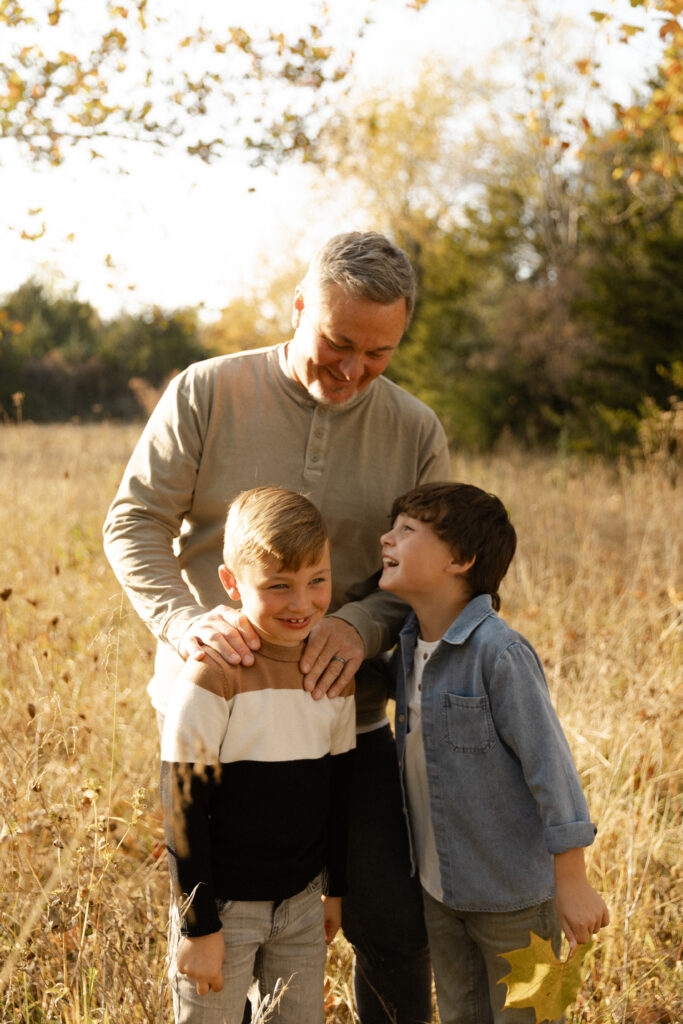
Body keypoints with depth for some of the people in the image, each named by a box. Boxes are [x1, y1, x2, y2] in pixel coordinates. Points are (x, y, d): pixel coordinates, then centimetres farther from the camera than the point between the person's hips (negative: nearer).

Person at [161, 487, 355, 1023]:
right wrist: (198, 925, -14)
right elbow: (184, 811, -15)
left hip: (302, 902, 5)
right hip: (223, 905, -5)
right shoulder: (211, 678, -18)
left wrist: (336, 887, 18)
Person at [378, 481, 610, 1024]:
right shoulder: (409, 643, 1)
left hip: (512, 894, -7)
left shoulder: (499, 653, -24)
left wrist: (572, 882, -19)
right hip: (439, 885, 7)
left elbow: (547, 760, -22)